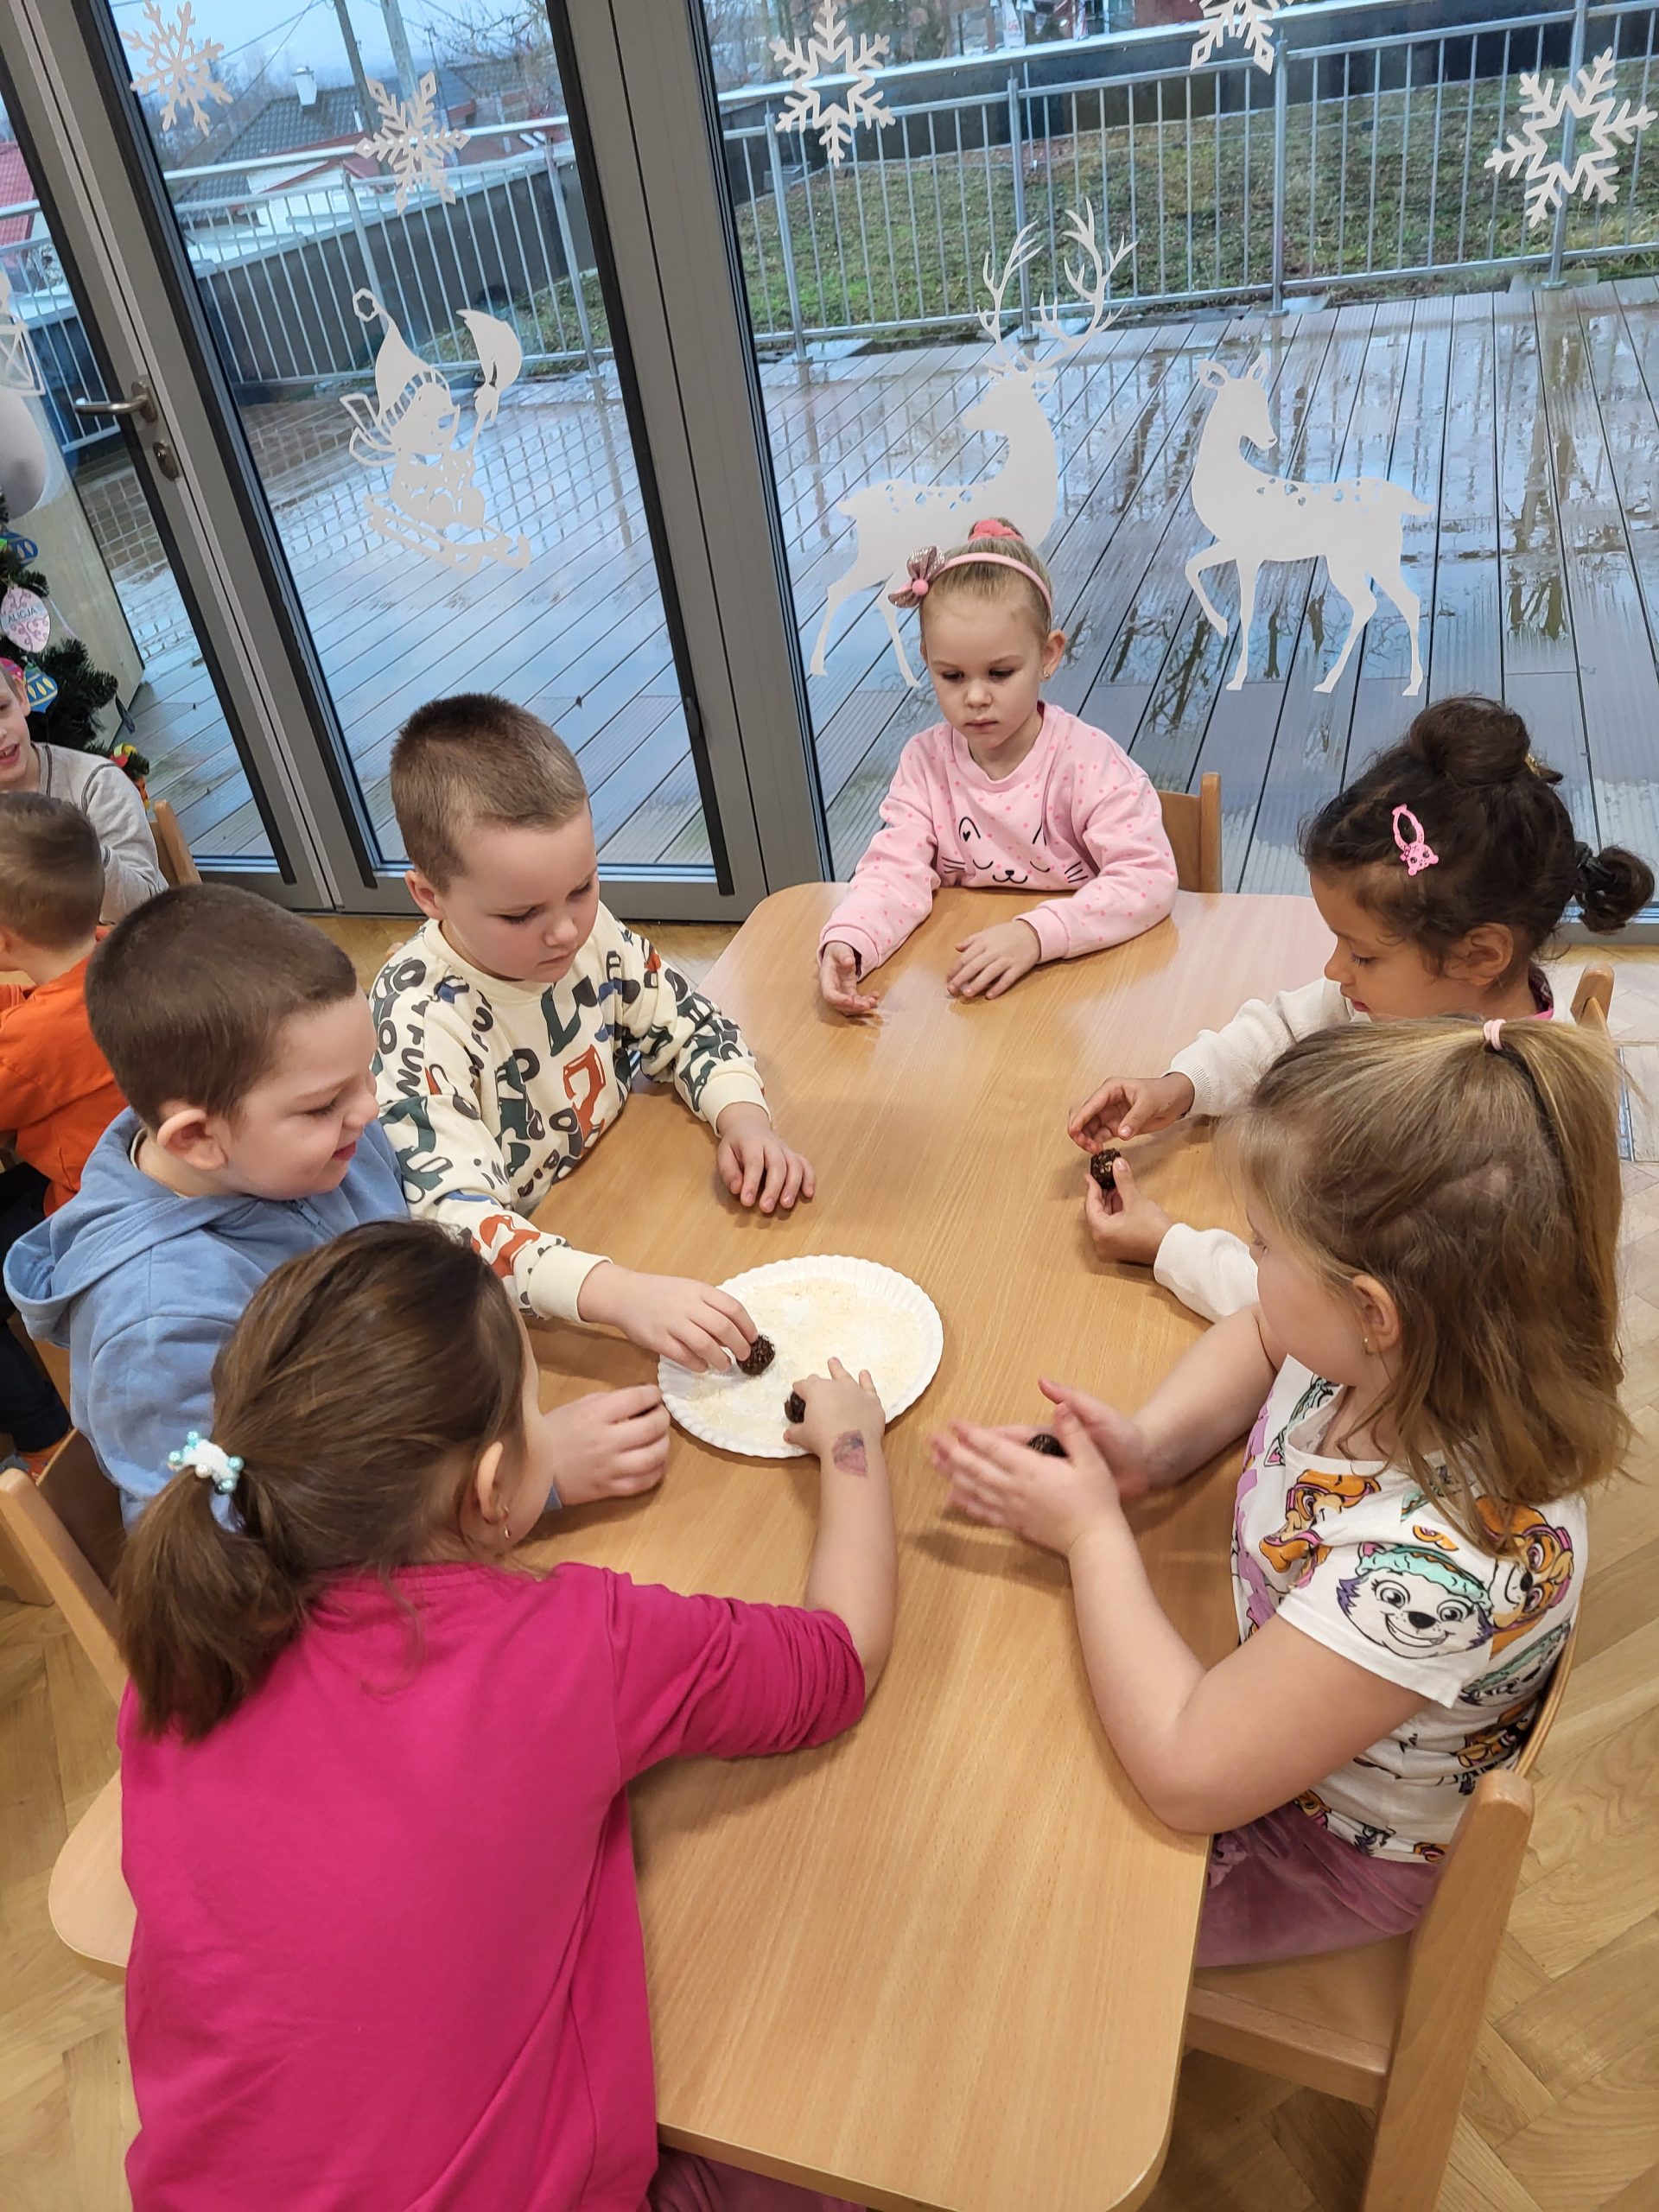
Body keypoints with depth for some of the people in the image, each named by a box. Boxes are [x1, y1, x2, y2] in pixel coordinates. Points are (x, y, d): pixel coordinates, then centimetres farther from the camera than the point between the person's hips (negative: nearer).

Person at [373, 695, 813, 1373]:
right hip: (520, 1299, -7)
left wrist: (743, 1116, -18)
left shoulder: (591, 931, -11)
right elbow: (455, 1220, -36)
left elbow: (690, 1030, 3)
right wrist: (619, 1293, -51)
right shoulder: (419, 1021, -27)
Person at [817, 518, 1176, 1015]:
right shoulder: (925, 762, -2)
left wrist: (1036, 934, -33)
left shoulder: (1089, 761, -13)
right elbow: (896, 869, -8)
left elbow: (1149, 878, -19)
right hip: (966, 979, 4)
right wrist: (844, 942, -29)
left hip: (1083, 966, -3)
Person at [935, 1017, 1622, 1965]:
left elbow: (1186, 1772, -37)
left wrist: (1093, 1531, -27)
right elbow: (1257, 1340, 1)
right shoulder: (1400, 1355, -23)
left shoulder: (1436, 1564, -45)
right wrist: (1150, 1446, -17)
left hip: (1337, 1854, -6)